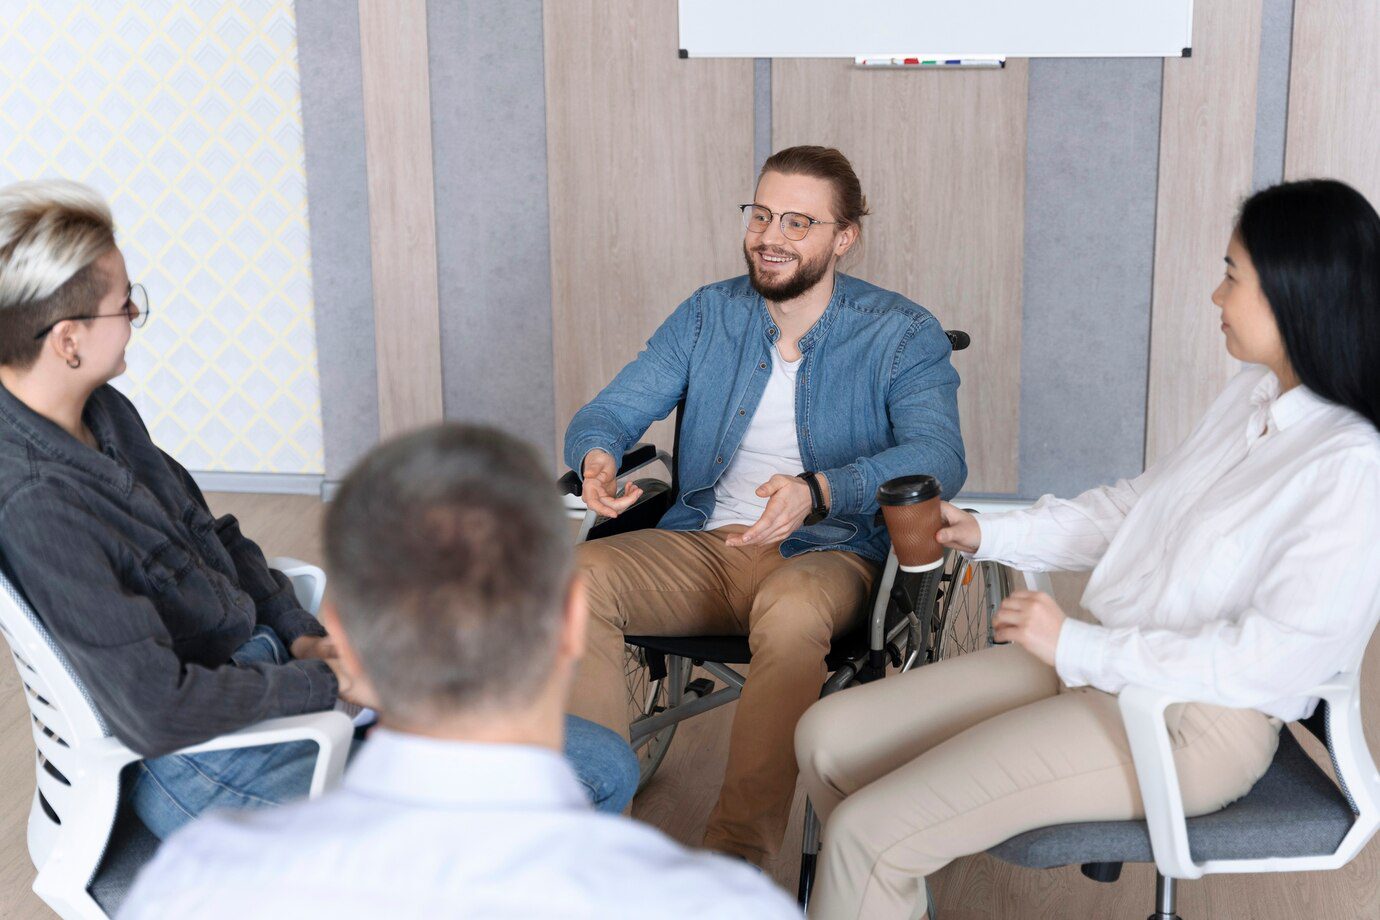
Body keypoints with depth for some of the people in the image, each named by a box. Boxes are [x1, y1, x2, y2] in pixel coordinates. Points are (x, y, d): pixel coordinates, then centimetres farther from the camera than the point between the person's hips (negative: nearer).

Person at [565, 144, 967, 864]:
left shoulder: (902, 334, 0)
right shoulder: (709, 314, 12)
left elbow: (938, 456, -17)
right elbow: (612, 409, 7)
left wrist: (817, 492, -36)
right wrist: (597, 456, -20)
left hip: (827, 553, -4)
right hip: (705, 544, 4)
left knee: (791, 609, -40)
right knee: (578, 577, -26)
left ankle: (736, 858, -35)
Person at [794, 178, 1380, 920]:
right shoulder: (1253, 392, 7)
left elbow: (1274, 657, -23)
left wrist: (1078, 646, -18)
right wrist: (990, 535, 11)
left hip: (1192, 723, -9)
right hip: (1099, 665, 9)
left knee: (866, 833, -18)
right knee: (828, 737, 3)